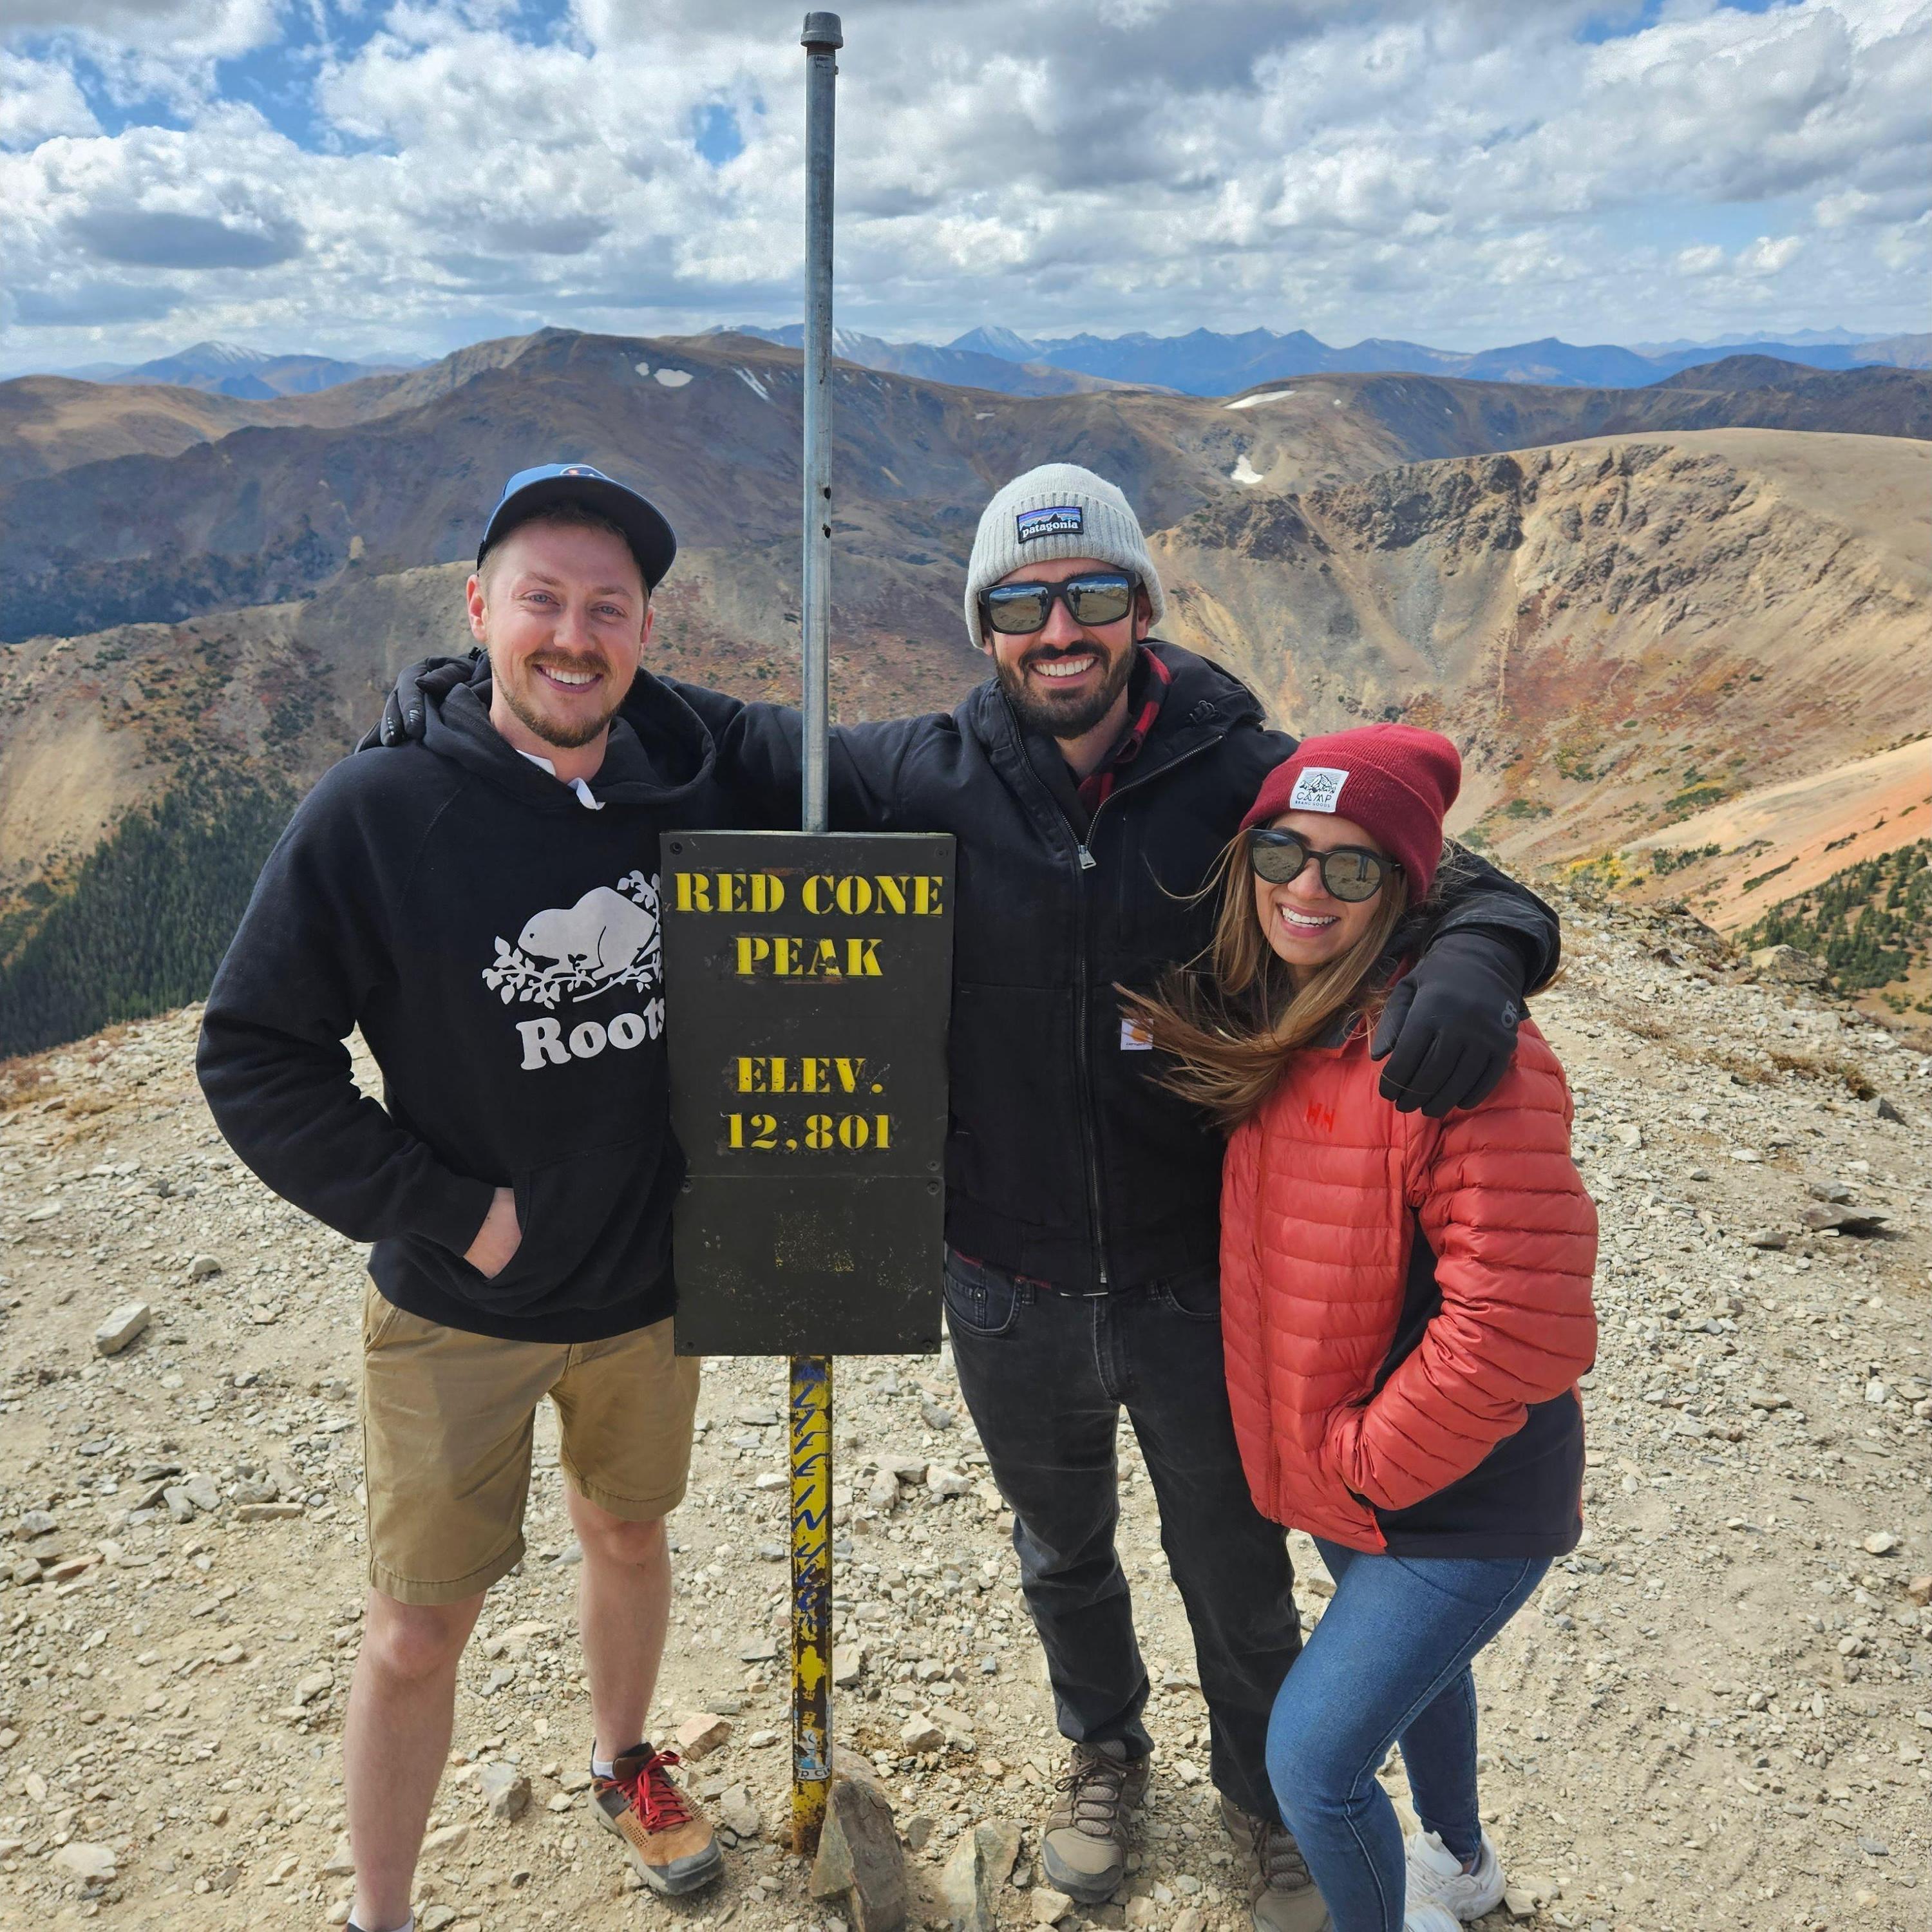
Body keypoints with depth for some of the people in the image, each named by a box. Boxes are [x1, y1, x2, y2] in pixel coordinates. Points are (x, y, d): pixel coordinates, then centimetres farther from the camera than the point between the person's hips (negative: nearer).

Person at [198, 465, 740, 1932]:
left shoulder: (693, 791, -8)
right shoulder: (376, 813, -19)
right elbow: (254, 1058, -13)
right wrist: (444, 1210, -16)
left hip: (653, 1282, 4)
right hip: (459, 1312, -3)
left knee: (630, 1535, 24)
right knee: (420, 1629, 8)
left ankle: (626, 1765, 53)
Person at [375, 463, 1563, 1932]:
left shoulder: (1246, 778, -14)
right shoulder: (928, 780, -11)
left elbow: (1457, 882, -10)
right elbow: (741, 743, -1)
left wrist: (1474, 960, -35)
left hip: (1198, 1276, -1)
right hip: (1013, 1290, 2)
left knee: (1238, 1568, 20)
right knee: (1063, 1551, 27)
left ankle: (1268, 1798, 52)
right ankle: (1104, 1750, 59)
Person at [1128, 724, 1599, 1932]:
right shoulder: (1266, 1028, -3)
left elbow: (1521, 1323, -29)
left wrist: (1367, 1462, -19)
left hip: (1462, 1499, -8)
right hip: (1345, 1473, 8)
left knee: (1312, 1756, -4)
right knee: (1412, 1667, 30)